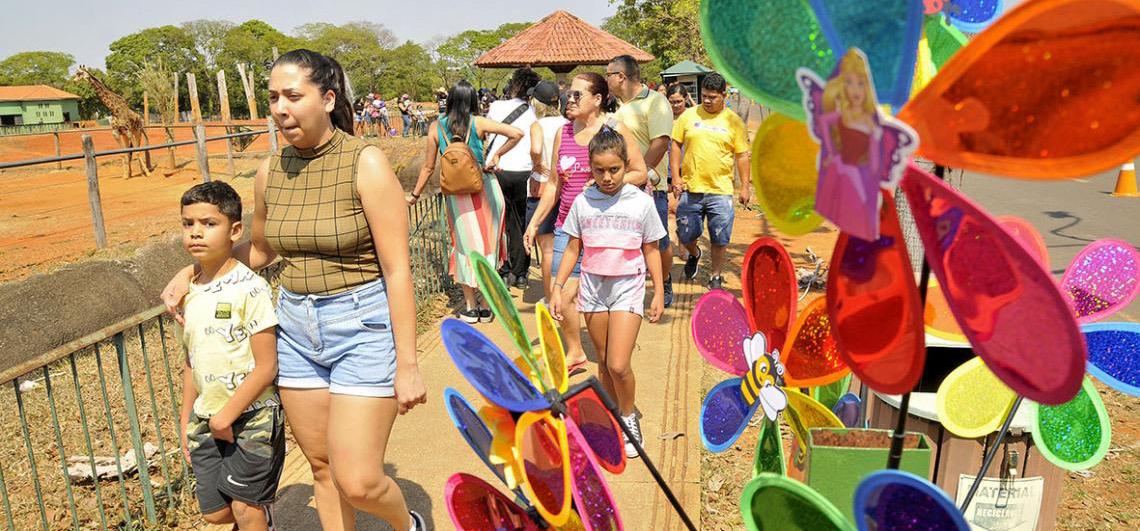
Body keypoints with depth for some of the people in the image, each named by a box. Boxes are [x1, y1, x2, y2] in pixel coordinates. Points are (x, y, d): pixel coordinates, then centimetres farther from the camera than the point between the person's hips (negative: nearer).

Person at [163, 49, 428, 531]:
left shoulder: (365, 164, -13)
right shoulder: (270, 172, 4)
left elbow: (397, 269, -14)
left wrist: (407, 364, -14)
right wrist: (192, 272, 11)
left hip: (362, 326, -5)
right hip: (296, 327, 6)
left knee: (357, 482, -4)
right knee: (321, 467, 15)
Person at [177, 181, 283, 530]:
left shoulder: (249, 288, -17)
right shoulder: (190, 290, 3)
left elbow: (266, 367, -18)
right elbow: (191, 361, 13)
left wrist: (228, 415, -16)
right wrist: (186, 421, 14)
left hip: (251, 416, -6)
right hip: (206, 419, 6)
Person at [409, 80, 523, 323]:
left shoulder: (436, 127, -2)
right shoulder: (478, 123, -5)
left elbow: (429, 167, 1)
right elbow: (516, 134, -12)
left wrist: (415, 195, 12)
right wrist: (496, 155, -1)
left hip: (456, 193, 1)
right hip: (485, 188, -1)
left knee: (465, 247, 11)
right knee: (487, 244, 11)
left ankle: (470, 307, 16)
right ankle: (486, 306, 18)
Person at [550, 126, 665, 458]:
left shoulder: (641, 203, -4)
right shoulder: (583, 203, 1)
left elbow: (651, 250, 3)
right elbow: (573, 249, 7)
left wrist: (659, 293, 3)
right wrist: (557, 288, 2)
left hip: (628, 287, -3)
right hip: (593, 287, 3)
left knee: (618, 365, -11)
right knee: (603, 363, 11)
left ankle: (629, 418, 15)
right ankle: (613, 418, 29)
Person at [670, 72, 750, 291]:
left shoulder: (734, 121, 2)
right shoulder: (688, 116, 4)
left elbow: (742, 155, 5)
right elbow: (676, 145, 7)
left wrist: (745, 187, 2)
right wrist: (676, 176, -2)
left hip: (721, 191, -1)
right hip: (690, 189, 1)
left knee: (719, 239, 5)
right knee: (686, 235, 9)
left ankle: (716, 276, 23)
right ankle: (694, 255, 41)